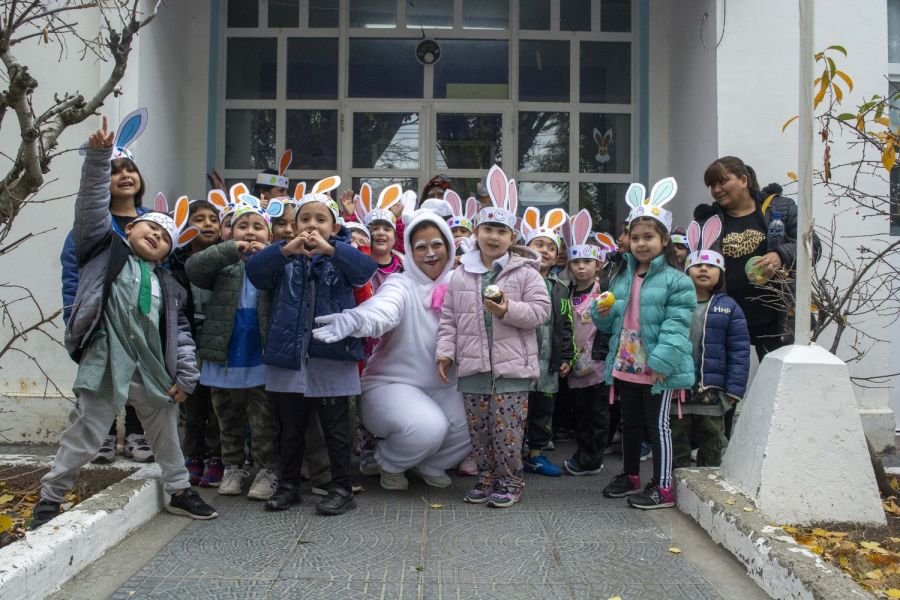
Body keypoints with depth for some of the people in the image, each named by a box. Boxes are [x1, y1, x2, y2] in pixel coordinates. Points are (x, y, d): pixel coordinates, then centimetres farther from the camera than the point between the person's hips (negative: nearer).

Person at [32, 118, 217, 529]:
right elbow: (93, 206, -7)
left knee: (166, 435, 18)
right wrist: (99, 156, -17)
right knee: (83, 438, 2)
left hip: (153, 371, 5)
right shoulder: (105, 251, 4)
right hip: (106, 365, -5)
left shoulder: (167, 285, 11)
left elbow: (181, 333, 10)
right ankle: (49, 499, 19)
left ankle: (179, 491, 36)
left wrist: (185, 376, 3)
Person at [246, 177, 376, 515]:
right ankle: (288, 485, 28)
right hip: (288, 354, 2)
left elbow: (366, 269, -17)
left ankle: (341, 488, 17)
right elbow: (254, 271, -9)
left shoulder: (343, 254, 4)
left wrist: (329, 250, -31)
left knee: (335, 427, 6)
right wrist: (285, 250, -25)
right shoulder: (284, 256, 8)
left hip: (332, 353, -2)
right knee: (290, 427, 14)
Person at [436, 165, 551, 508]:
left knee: (507, 429, 0)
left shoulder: (525, 272, -1)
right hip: (472, 367, 4)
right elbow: (449, 318, 10)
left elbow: (540, 310, -6)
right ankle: (487, 478, 27)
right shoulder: (461, 274, 8)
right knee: (478, 430, 11)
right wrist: (445, 351, 0)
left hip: (511, 367, -3)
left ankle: (511, 482, 18)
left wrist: (509, 310, -20)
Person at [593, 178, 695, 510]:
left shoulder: (676, 280, -12)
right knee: (629, 423, 19)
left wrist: (661, 362, -25)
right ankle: (630, 475, 35)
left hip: (656, 369, -7)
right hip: (624, 365, 7)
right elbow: (612, 323, 17)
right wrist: (602, 313, -5)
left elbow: (675, 327, -17)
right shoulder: (621, 275, 10)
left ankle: (663, 487, 14)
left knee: (657, 425, 3)